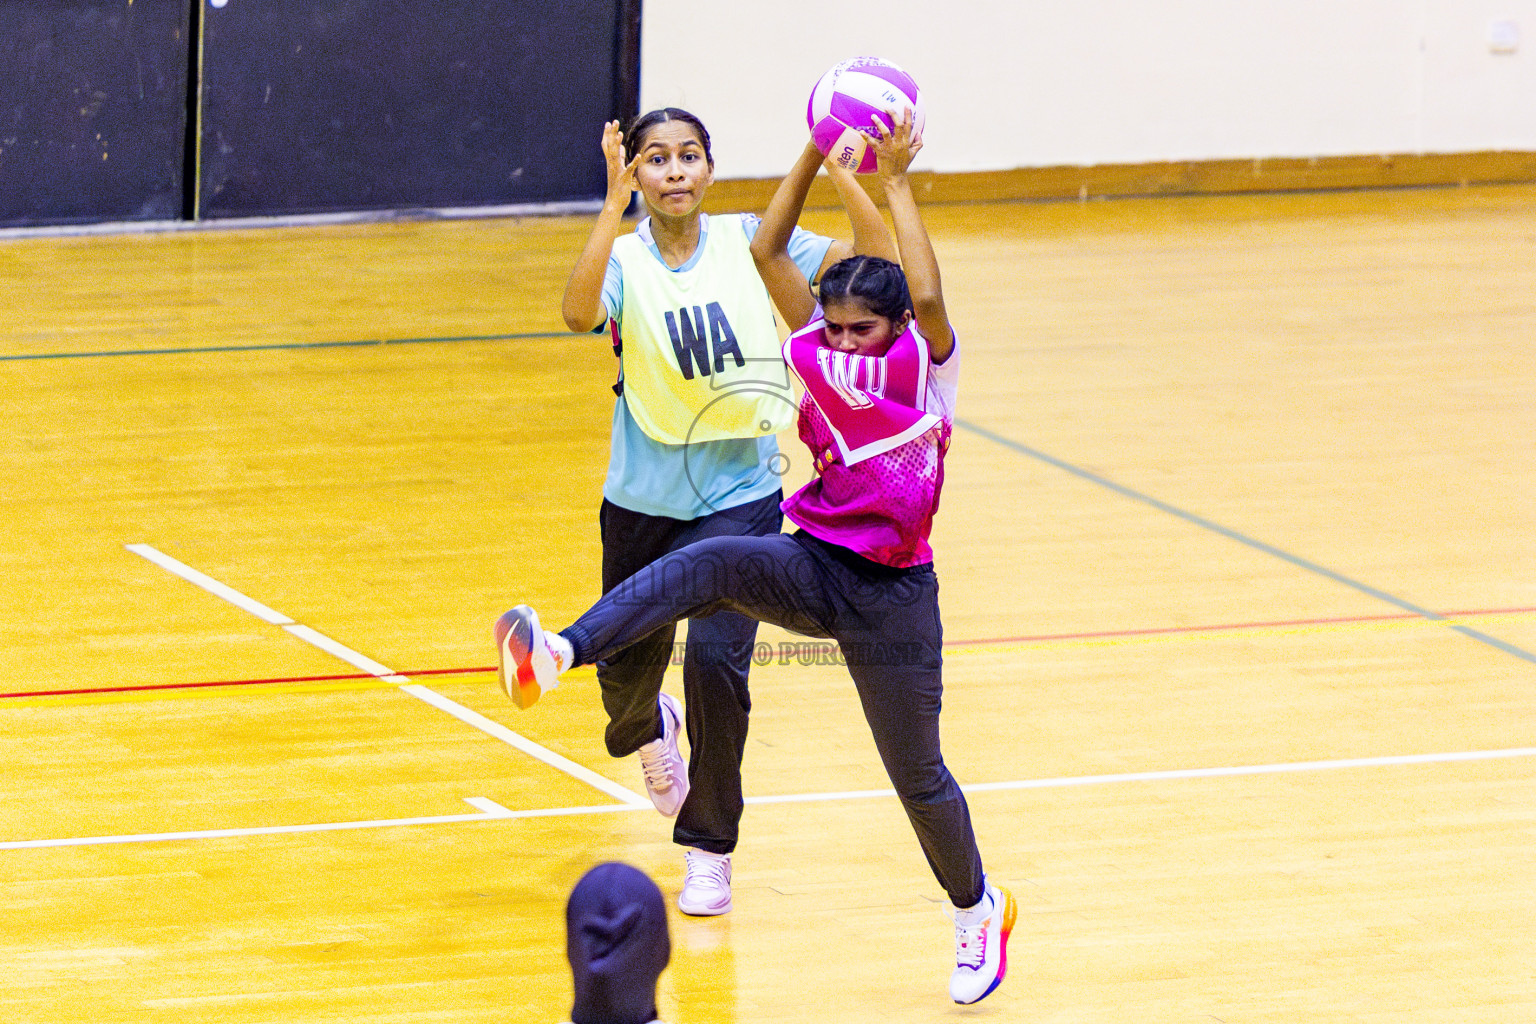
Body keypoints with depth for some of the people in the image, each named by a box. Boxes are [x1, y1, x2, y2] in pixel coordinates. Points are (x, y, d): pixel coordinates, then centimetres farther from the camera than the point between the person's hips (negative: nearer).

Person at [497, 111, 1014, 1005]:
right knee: (707, 566, -28)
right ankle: (560, 652, -47)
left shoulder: (925, 366, -8)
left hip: (891, 595, -3)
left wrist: (895, 182, -26)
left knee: (917, 772, 6)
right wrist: (814, 158, -11)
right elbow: (768, 250, -2)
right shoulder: (817, 352, 3)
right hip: (810, 563, 3)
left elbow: (927, 295, -29)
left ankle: (979, 907, 31)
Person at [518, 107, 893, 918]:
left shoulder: (750, 243, -4)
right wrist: (615, 205, -37)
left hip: (739, 495, -1)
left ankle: (710, 850, 2)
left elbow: (875, 258, -11)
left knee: (717, 659, -18)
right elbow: (580, 312, -31)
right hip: (642, 500, 1)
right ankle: (648, 733, 55)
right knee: (626, 666, 13)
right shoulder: (624, 258, -8)